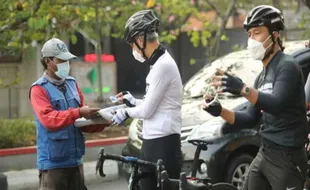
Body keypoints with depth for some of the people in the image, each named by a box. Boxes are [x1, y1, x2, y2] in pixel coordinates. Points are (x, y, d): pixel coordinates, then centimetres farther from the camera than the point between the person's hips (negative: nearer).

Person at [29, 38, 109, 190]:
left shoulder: (72, 84, 13)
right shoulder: (39, 89, -6)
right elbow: (48, 119, -22)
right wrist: (78, 113, -28)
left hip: (75, 160, 7)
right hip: (52, 162, -7)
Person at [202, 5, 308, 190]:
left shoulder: (287, 66, -11)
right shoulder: (263, 75, 16)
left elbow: (277, 104, -26)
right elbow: (251, 118, 16)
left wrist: (243, 89, -39)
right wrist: (220, 111, 0)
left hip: (287, 157, -9)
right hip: (265, 153, 9)